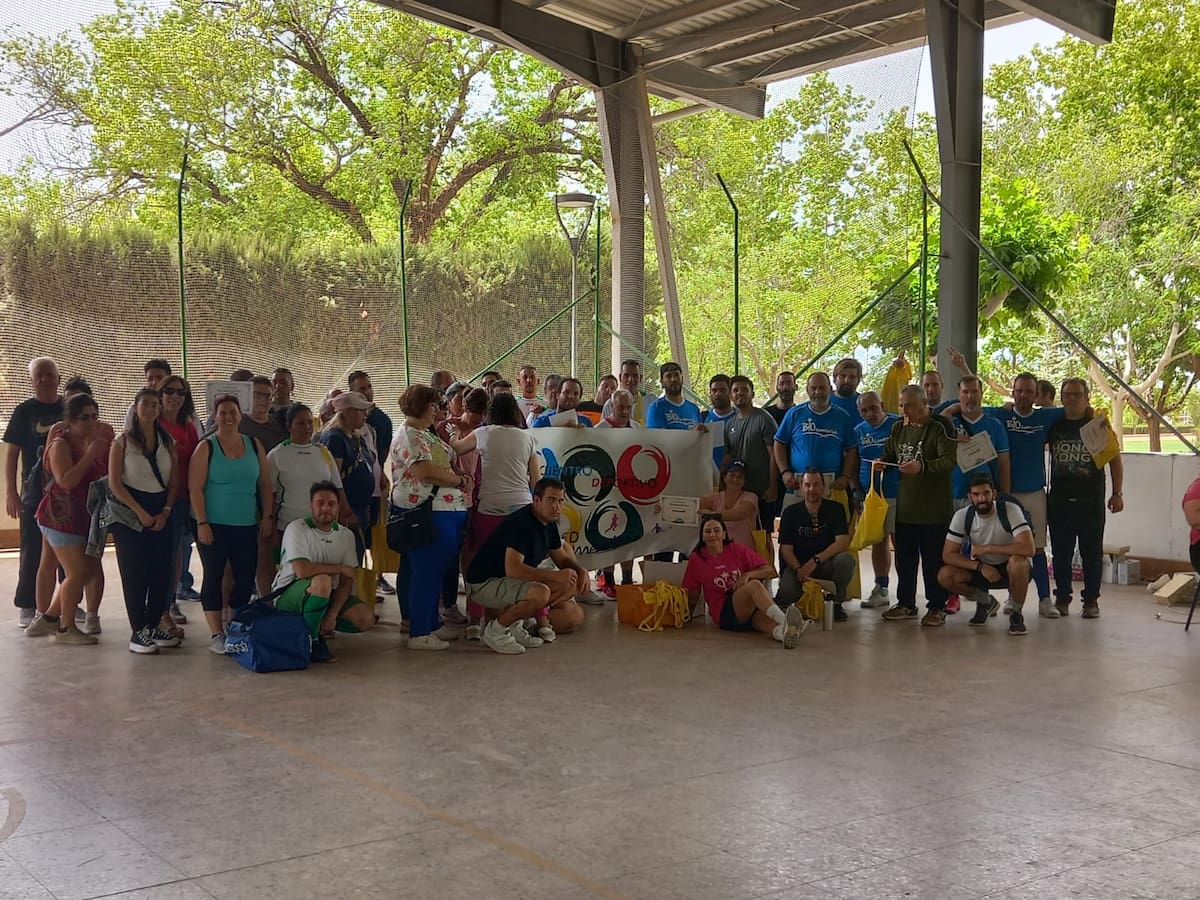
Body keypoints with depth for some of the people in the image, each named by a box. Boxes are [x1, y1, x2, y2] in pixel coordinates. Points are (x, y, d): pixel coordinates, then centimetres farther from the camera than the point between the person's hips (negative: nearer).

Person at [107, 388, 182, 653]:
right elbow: (114, 483, -7)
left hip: (161, 512, 4)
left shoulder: (167, 441, 10)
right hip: (130, 511, -4)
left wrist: (166, 512, -5)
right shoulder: (123, 440, -1)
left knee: (163, 570, 1)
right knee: (135, 572, -3)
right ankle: (137, 631, 1)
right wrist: (139, 512, -12)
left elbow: (174, 480, 8)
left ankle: (154, 625, 13)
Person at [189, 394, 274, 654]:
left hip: (246, 526, 4)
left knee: (246, 578, 3)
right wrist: (202, 523, -14)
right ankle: (216, 634, 6)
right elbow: (195, 488, -8)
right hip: (214, 526, -4)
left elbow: (265, 484, 11)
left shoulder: (254, 446, 8)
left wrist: (268, 516, 4)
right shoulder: (206, 447, -3)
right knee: (214, 576, 0)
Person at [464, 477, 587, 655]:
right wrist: (555, 576, -33)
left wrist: (581, 571, -6)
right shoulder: (521, 522, -24)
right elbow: (513, 569, -34)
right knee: (540, 593, -38)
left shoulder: (549, 523, 5)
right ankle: (495, 630, -16)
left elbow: (562, 558, 17)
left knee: (574, 617, 0)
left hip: (513, 583, 9)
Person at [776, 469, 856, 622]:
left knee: (846, 560, -33)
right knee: (786, 592, -31)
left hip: (826, 564, 0)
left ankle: (837, 603, -7)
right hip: (798, 565, 0)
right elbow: (786, 549, -4)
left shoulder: (835, 509, -1)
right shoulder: (790, 513, 0)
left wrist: (815, 560, -24)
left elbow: (842, 542, -13)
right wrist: (798, 569, -24)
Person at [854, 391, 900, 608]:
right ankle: (881, 589, 18)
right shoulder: (858, 431, 10)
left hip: (896, 492, -5)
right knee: (878, 541, 10)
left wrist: (889, 462, -16)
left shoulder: (898, 425, -4)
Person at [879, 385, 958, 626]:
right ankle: (906, 604, 23)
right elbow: (889, 454, 23)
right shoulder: (899, 428, 12)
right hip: (905, 506, 6)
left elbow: (950, 460, -19)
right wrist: (883, 462, 0)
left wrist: (922, 467, -31)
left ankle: (937, 608, 10)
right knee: (904, 558, 12)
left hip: (934, 508, -6)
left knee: (933, 560, 0)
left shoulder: (940, 427, -10)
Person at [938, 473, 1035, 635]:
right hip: (981, 568, 4)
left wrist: (986, 548, -29)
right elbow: (948, 555, -14)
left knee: (1018, 562, -39)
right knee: (944, 576, -21)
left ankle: (1016, 614, -11)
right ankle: (985, 602, 9)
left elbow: (1028, 548, -34)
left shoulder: (1010, 510, -23)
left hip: (1010, 568, -4)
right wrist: (980, 566, -27)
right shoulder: (962, 516, -13)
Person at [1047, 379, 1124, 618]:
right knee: (1061, 553, 6)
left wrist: (1117, 493, 0)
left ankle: (1091, 600, 12)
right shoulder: (1053, 425, 7)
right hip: (1059, 500, 2)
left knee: (1091, 553, 4)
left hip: (1091, 501, -2)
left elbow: (1115, 459, 5)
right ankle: (1062, 598, 17)